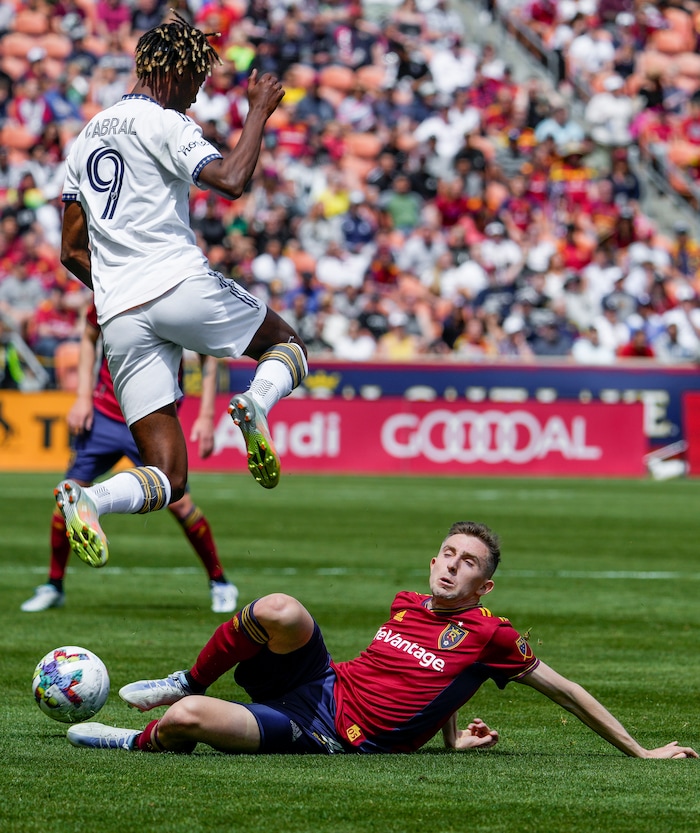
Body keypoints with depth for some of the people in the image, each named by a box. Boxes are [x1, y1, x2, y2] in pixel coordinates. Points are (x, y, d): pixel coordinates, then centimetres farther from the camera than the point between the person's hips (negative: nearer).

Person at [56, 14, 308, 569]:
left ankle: (87, 500, -28)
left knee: (167, 479, 3)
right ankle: (258, 401, -11)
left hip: (120, 321, 6)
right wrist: (260, 111, -3)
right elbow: (230, 181, -16)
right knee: (287, 343, 23)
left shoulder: (85, 140, 23)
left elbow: (72, 252, 23)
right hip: (183, 286, -6)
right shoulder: (163, 123, 0)